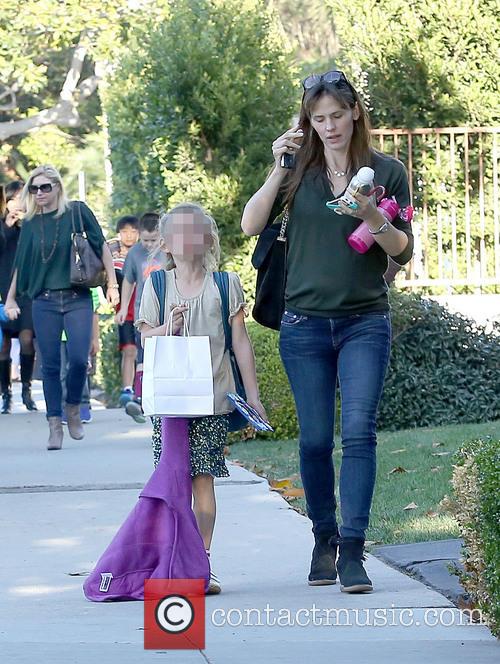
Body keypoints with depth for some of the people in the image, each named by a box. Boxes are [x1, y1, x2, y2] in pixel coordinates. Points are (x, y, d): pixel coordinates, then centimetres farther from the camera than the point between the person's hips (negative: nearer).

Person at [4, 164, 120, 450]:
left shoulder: (77, 212, -1)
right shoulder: (31, 223, 7)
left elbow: (102, 246, 3)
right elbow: (21, 264, 15)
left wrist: (112, 284, 0)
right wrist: (10, 299, 14)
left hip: (78, 299, -2)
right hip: (45, 302, 2)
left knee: (79, 359, -12)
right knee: (50, 364, 0)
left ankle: (73, 408, 13)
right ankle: (55, 424, 8)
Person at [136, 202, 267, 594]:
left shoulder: (225, 285, 5)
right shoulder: (156, 285, 7)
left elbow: (240, 342, 7)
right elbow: (144, 338, 7)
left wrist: (253, 394, 5)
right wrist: (168, 328, -15)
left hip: (213, 397, 0)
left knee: (203, 480, -2)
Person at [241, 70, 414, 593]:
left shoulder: (386, 171, 3)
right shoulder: (300, 170, 6)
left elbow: (404, 251, 3)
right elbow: (251, 226, -3)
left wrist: (374, 220, -16)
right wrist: (278, 170, -11)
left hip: (365, 323, -1)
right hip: (305, 324, 1)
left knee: (359, 431, -13)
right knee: (315, 440, 4)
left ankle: (352, 551, -14)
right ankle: (323, 540, 19)